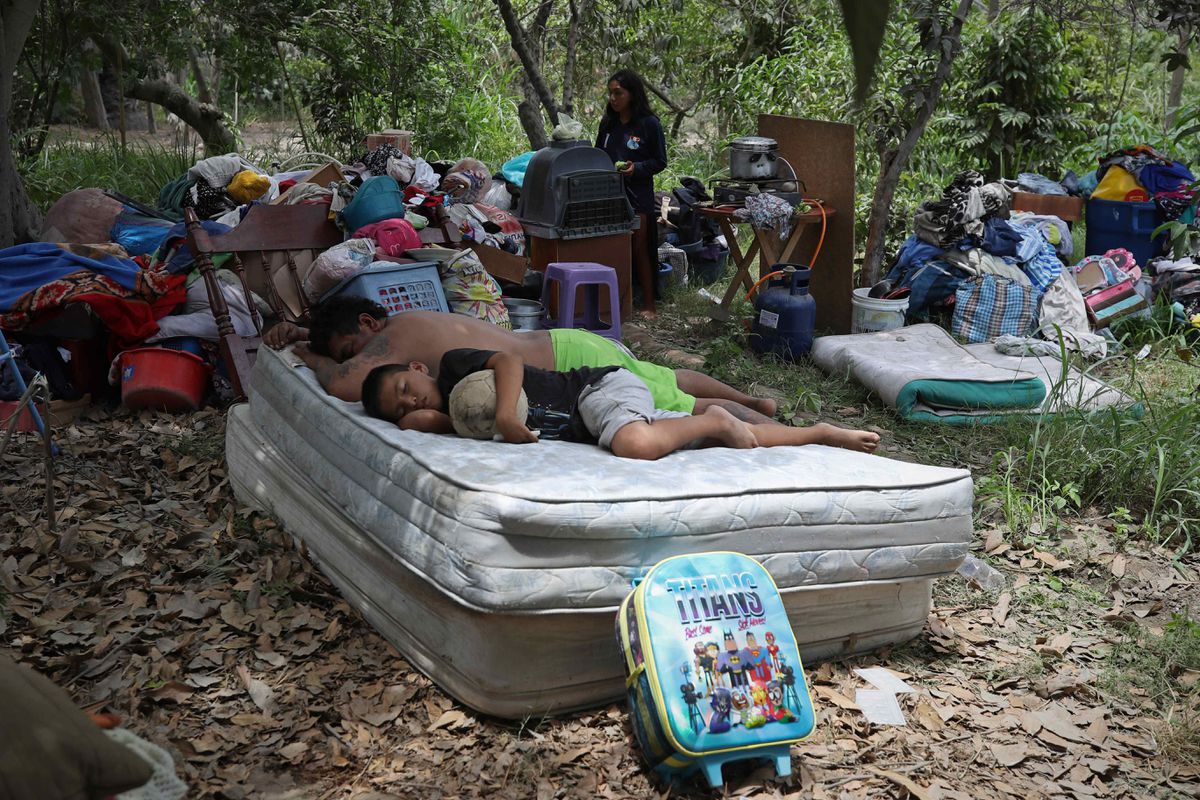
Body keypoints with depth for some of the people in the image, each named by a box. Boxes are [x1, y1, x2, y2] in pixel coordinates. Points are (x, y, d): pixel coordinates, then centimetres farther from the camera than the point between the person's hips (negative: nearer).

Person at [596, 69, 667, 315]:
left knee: (640, 250, 2)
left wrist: (636, 168, -18)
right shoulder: (608, 123, 10)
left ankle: (648, 304, 11)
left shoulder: (649, 124, -5)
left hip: (637, 196, -4)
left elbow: (660, 162, -3)